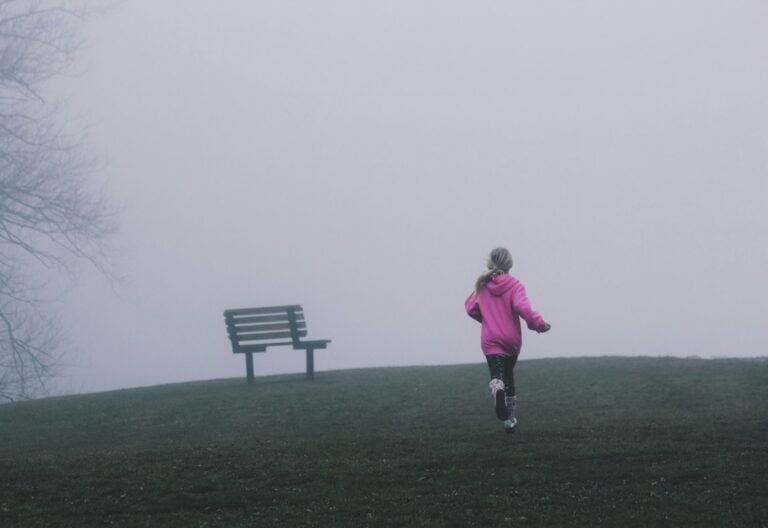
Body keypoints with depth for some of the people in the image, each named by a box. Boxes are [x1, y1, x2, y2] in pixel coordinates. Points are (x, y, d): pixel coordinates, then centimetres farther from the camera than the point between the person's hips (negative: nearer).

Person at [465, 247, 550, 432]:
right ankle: (510, 415, 25)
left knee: (497, 376, -11)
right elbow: (522, 307, -23)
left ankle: (497, 390, -48)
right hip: (512, 338, 1)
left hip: (490, 339, 0)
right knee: (508, 374, 21)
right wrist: (539, 323, -15)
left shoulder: (482, 285, 1)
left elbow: (471, 309, 5)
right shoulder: (514, 285, -7)